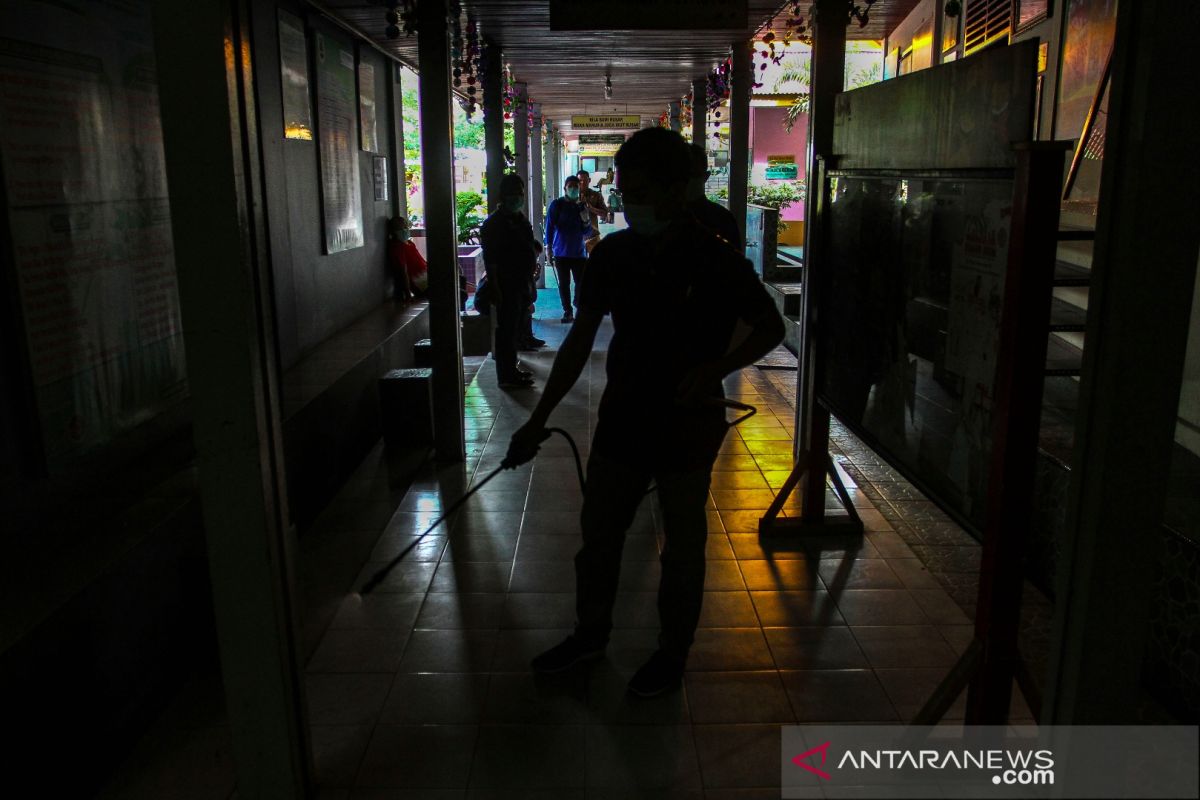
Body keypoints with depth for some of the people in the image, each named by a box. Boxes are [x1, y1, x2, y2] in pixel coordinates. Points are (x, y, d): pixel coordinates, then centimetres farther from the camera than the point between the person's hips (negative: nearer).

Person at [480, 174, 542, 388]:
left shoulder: (521, 220, 14)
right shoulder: (494, 222, -11)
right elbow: (490, 261, -17)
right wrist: (496, 290, -21)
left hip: (522, 284, 9)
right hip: (506, 286, -9)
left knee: (514, 329, 17)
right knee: (506, 330, -3)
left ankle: (512, 369, 28)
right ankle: (507, 376, 3)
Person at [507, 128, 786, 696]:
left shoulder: (717, 260, -15)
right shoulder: (612, 254, -2)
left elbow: (771, 328, -3)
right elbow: (580, 339, 3)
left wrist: (718, 366, -22)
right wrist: (539, 418, 2)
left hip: (686, 426, -4)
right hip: (622, 416, 5)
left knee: (682, 547, 11)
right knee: (597, 532, 16)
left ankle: (673, 650, 33)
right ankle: (591, 632, 38)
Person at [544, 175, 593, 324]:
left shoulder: (582, 206, 7)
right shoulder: (556, 204, -2)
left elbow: (587, 233, 7)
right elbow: (549, 227, -2)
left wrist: (586, 221, -13)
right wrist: (549, 249, -7)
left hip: (579, 252, 2)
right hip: (561, 252, -2)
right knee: (564, 283, 3)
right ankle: (568, 311, 14)